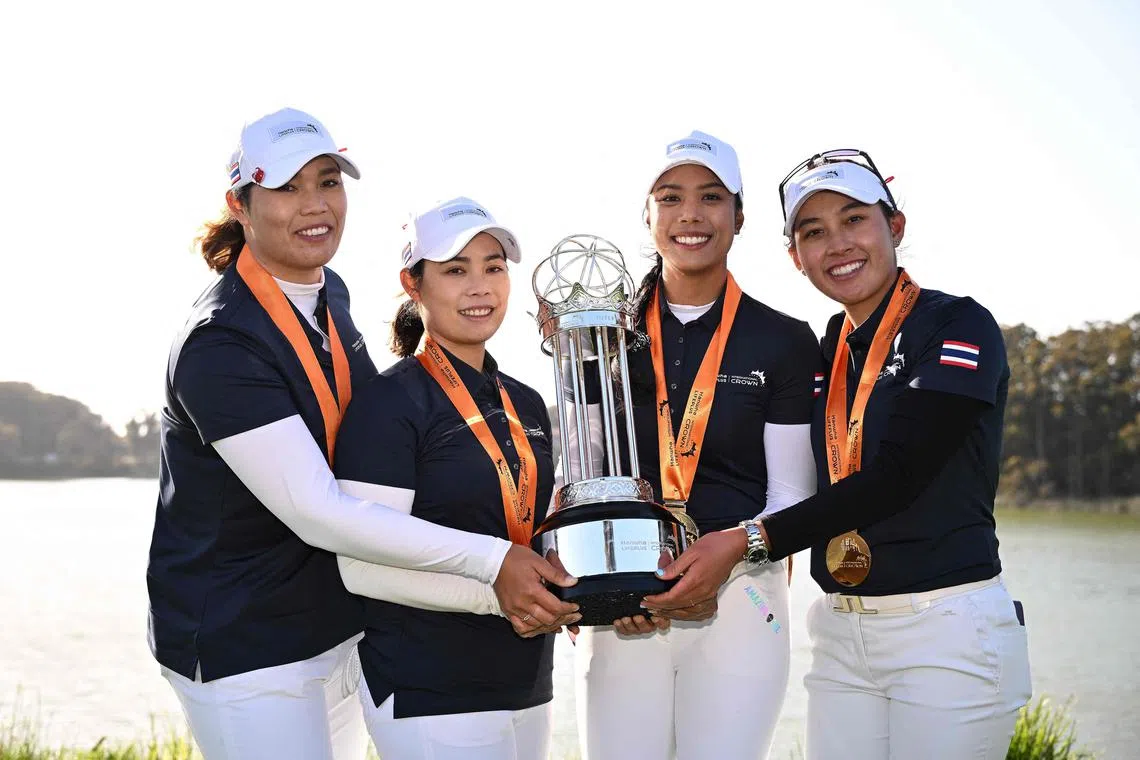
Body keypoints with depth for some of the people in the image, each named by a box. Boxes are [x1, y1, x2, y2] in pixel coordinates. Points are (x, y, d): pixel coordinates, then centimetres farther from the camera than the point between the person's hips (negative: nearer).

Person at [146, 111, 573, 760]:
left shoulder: (329, 293, 3)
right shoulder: (218, 347, -24)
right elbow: (316, 513, -28)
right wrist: (489, 558, -29)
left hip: (337, 626, 8)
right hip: (244, 650, -8)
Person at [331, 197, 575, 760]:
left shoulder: (526, 404, 11)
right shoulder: (388, 403, -11)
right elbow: (363, 565, -18)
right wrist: (498, 591, -24)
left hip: (528, 686, 7)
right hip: (426, 697, -7)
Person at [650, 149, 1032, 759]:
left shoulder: (959, 327, -7)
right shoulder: (820, 353, 12)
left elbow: (896, 475, -18)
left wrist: (750, 541, -23)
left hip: (950, 629, -5)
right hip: (841, 635, 6)